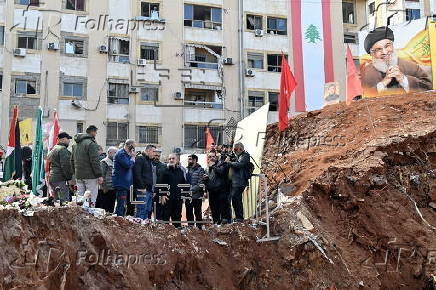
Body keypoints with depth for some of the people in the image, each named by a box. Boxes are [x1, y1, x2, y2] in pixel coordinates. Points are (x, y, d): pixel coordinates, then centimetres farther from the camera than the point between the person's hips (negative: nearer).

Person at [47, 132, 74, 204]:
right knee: (65, 200, -11)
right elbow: (65, 165, -18)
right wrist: (69, 178, -14)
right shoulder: (63, 149, -12)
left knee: (57, 200, 15)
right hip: (61, 179, -10)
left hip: (52, 177, 10)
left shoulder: (53, 149, 21)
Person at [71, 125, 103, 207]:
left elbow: (72, 160, 20)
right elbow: (95, 161, -17)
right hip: (90, 176, -8)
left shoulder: (76, 144, 16)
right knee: (91, 198, -5)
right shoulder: (91, 143, -12)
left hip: (78, 176, 8)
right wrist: (99, 175, -14)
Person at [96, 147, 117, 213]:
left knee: (111, 207, 11)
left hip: (113, 189, 8)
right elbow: (102, 176, -14)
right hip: (106, 190, -8)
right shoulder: (104, 162, -8)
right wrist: (104, 187, -17)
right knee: (105, 208, -5)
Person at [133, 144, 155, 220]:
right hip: (143, 190, -9)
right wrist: (142, 188, -20)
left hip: (149, 190, 9)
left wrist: (152, 189, 17)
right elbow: (137, 174, -17)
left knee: (148, 211, 10)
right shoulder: (140, 159, -7)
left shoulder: (149, 161, 22)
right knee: (141, 211, -10)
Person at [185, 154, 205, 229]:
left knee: (197, 213, 3)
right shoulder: (187, 170, 12)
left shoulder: (200, 170, -7)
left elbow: (200, 184, -15)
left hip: (197, 196, -6)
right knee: (189, 214, 11)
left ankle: (199, 227, 12)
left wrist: (191, 190, -21)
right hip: (188, 196, 6)